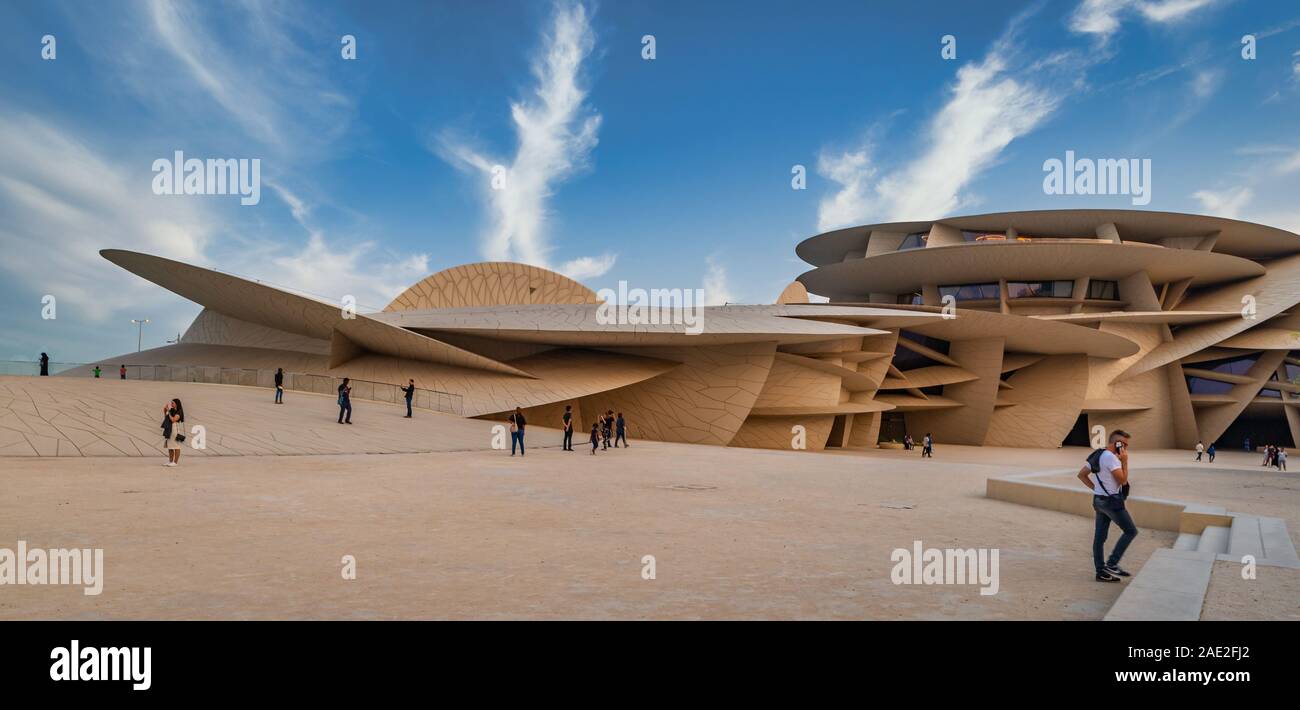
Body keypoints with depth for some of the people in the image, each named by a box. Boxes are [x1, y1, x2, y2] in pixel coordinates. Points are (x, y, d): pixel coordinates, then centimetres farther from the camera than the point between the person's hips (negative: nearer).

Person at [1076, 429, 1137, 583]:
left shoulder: (1097, 455, 11)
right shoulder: (1111, 457, -18)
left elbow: (1082, 474, 14)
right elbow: (1122, 481, -17)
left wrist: (1095, 488, 10)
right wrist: (1124, 461, -11)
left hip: (1099, 500, 9)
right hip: (1112, 501, -9)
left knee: (1099, 537, 9)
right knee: (1131, 531, 2)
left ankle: (1101, 571, 13)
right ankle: (1112, 564, 0)